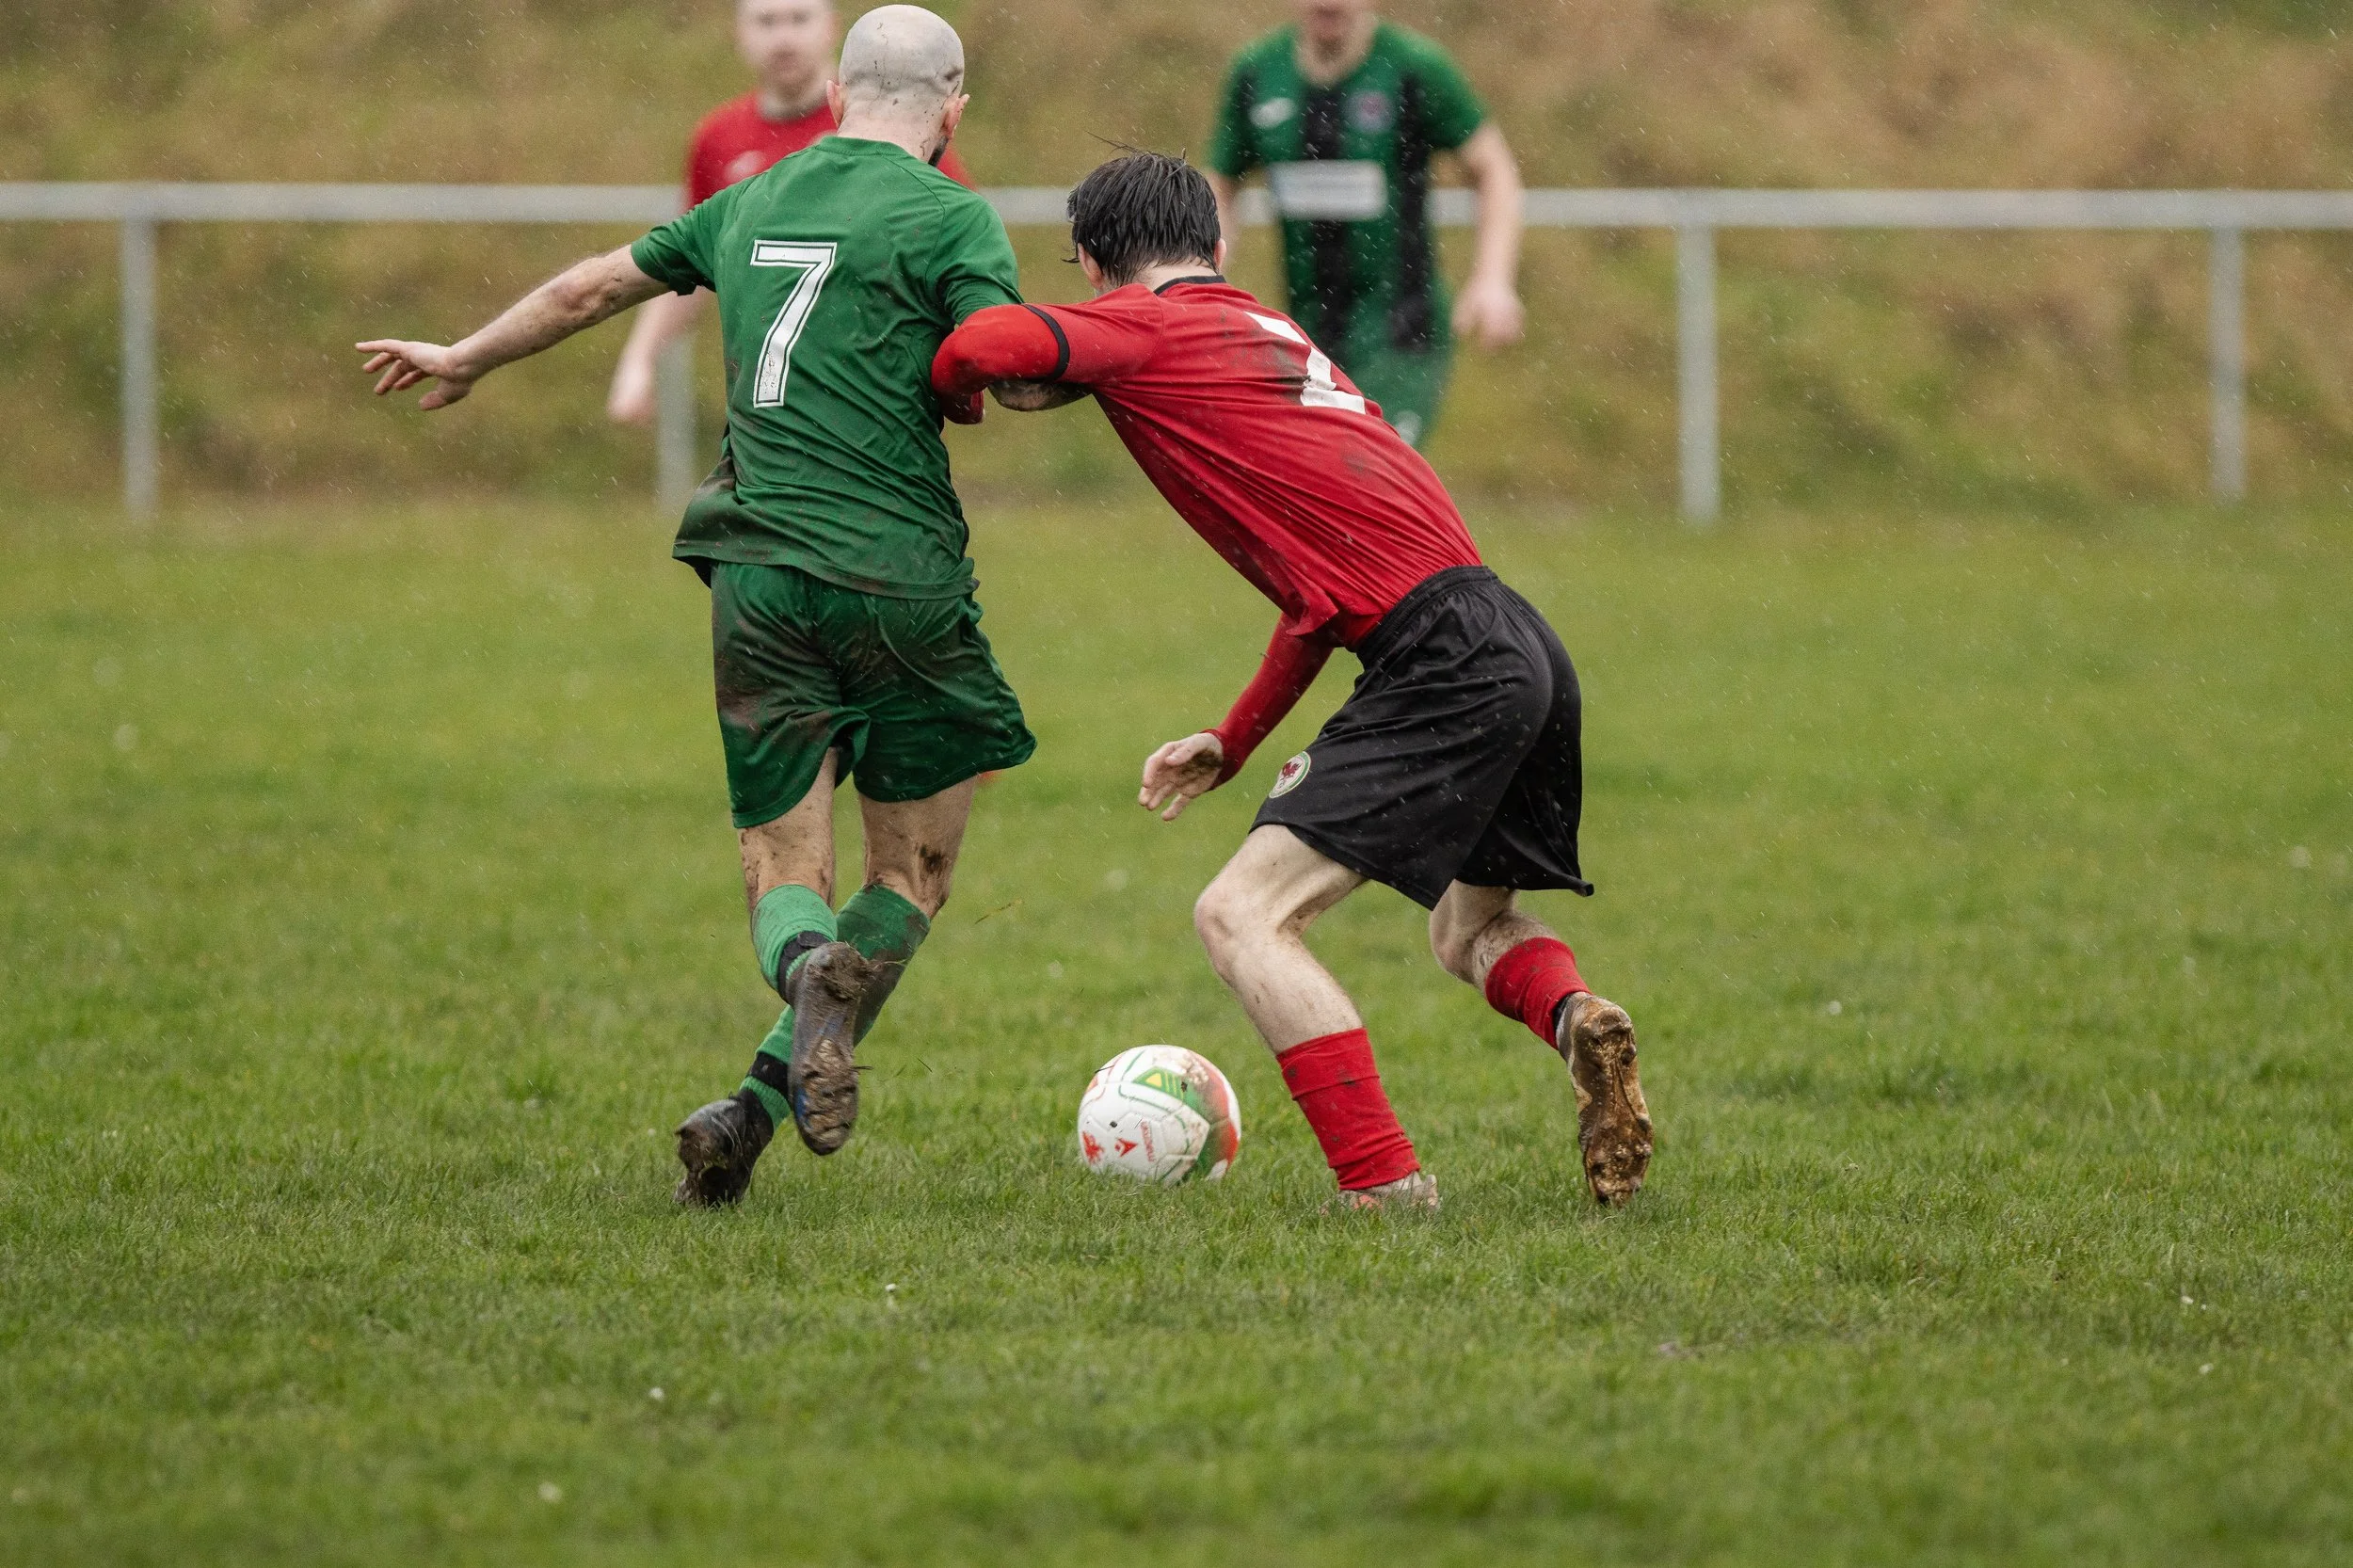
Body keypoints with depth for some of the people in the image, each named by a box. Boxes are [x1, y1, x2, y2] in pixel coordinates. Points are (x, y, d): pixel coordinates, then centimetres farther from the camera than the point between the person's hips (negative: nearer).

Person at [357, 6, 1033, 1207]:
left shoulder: (751, 205, 16)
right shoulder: (950, 218, -1)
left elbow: (589, 288, 29)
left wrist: (464, 361, 45)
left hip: (755, 575, 4)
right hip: (895, 579, -4)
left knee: (783, 871, 7)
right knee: (912, 876, 9)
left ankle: (808, 965, -30)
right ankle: (759, 1105, -11)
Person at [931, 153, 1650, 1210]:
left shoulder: (1148, 331, 1)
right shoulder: (1272, 338, 28)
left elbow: (982, 344, -17)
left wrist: (957, 399, 7)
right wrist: (1235, 742, 36)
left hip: (1443, 666, -9)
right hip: (1519, 649, 9)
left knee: (1243, 916, -7)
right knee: (1469, 932, 28)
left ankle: (1383, 1181, -16)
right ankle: (1574, 1015, -3)